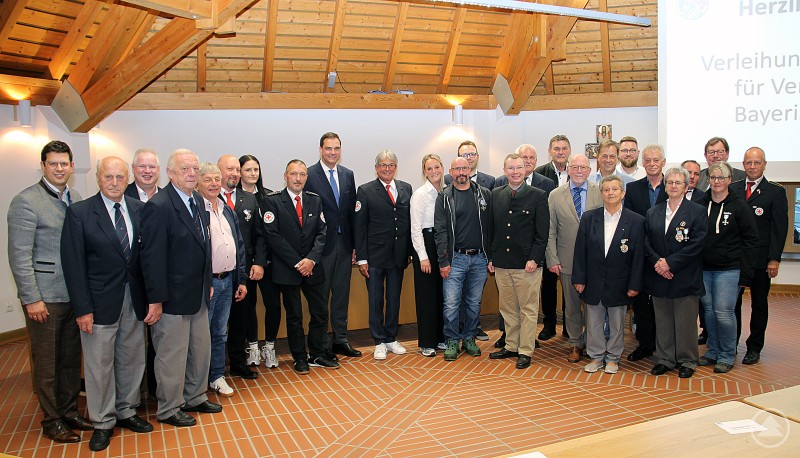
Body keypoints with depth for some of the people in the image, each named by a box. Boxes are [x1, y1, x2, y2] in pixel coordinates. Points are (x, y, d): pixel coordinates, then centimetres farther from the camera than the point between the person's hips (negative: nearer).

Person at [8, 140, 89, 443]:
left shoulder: (77, 200, 9)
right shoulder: (26, 201, -9)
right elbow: (19, 255, -12)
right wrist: (32, 299, -14)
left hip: (75, 294, 6)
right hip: (44, 297, -5)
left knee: (72, 359, 15)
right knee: (46, 363, 7)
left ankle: (69, 413, 30)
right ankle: (52, 422, 22)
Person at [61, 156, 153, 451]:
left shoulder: (139, 210, 3)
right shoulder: (79, 212, -6)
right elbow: (73, 264, -8)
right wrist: (83, 308, -11)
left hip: (135, 300, 3)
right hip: (100, 302, -3)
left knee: (132, 360, 15)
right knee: (99, 365, 7)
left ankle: (127, 412, 33)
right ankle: (102, 422, 24)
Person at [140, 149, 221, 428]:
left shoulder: (198, 200, 7)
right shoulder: (158, 206, -19)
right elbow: (152, 257, -19)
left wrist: (208, 283, 14)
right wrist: (156, 299, -18)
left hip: (198, 294, 8)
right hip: (173, 297, -8)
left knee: (201, 349, 19)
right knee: (172, 354, 7)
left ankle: (195, 398, 37)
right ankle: (169, 409, 25)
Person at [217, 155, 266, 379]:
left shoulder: (249, 199, 11)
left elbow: (259, 234, 10)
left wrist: (259, 262, -1)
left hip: (245, 270, 4)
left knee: (241, 318, 14)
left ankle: (238, 363, 29)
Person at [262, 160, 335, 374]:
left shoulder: (315, 200, 8)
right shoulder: (272, 200, -5)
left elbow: (322, 233, 3)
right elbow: (273, 236, -11)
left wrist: (311, 259, -11)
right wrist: (297, 263, -14)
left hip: (312, 266, 4)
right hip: (287, 269, -4)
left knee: (320, 313, 8)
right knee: (294, 316, 7)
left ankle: (317, 355, 24)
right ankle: (300, 358, 22)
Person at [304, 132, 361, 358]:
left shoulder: (348, 175, 10)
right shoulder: (309, 175, -7)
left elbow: (352, 211, 11)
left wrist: (354, 244, 8)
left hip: (344, 243, 5)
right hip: (321, 244, -5)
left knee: (342, 293, 13)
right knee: (321, 295, 4)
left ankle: (340, 340, 26)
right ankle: (321, 344, 16)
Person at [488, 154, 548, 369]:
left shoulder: (538, 196, -3)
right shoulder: (495, 195, 8)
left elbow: (542, 232, -5)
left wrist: (534, 259, -13)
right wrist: (491, 257, 8)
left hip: (527, 264, -4)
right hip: (501, 263, 4)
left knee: (528, 309, 4)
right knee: (508, 309, 13)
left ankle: (525, 351, 14)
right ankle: (511, 346, 26)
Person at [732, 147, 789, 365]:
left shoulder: (776, 192, -1)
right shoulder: (732, 189, 7)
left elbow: (780, 227, -5)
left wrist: (774, 259, -11)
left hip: (761, 259, -2)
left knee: (759, 304, 9)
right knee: (732, 302, 6)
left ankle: (754, 348, 19)